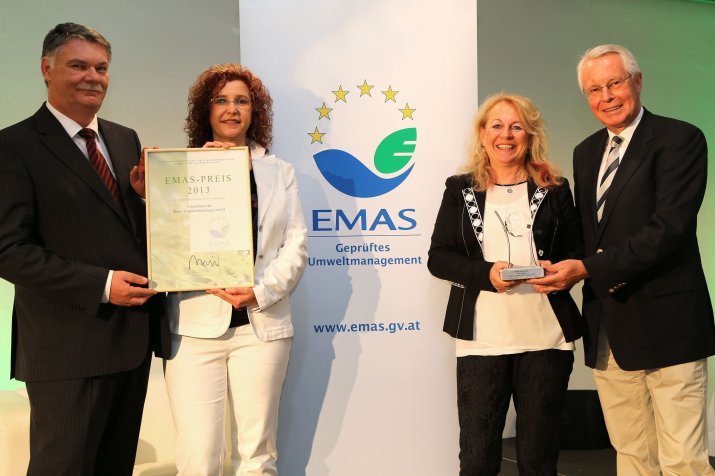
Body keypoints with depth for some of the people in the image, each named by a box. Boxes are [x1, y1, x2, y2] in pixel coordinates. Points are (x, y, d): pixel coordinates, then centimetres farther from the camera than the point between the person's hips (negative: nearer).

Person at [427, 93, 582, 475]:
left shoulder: (555, 189, 6)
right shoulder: (461, 189, 5)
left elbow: (576, 254, 9)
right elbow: (438, 258, 2)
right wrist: (485, 273, -15)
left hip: (546, 337, 1)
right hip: (481, 339, 0)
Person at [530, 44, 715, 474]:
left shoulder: (680, 139, -6)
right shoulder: (586, 152, 15)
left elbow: (669, 228, -17)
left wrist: (587, 269, -19)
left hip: (666, 323, -6)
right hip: (608, 329, 6)